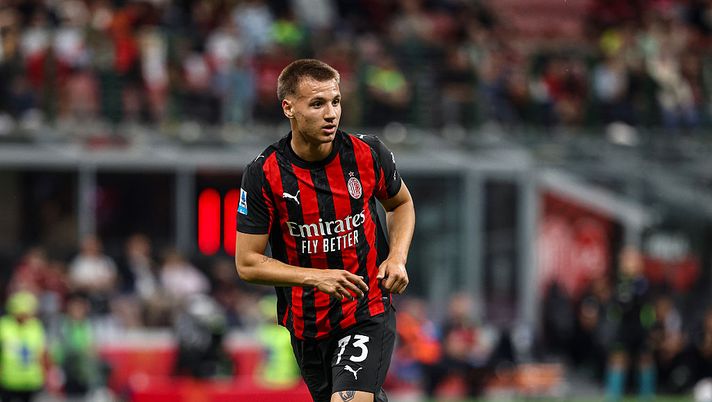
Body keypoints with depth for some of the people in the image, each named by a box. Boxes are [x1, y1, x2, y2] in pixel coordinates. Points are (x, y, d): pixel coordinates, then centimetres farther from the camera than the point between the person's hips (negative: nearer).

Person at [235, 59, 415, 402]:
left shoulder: (368, 154, -8)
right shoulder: (263, 175, -13)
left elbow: (401, 204, 14)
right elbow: (247, 264, -10)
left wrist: (397, 258, -4)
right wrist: (315, 277, -22)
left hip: (368, 312, -1)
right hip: (305, 322, 1)